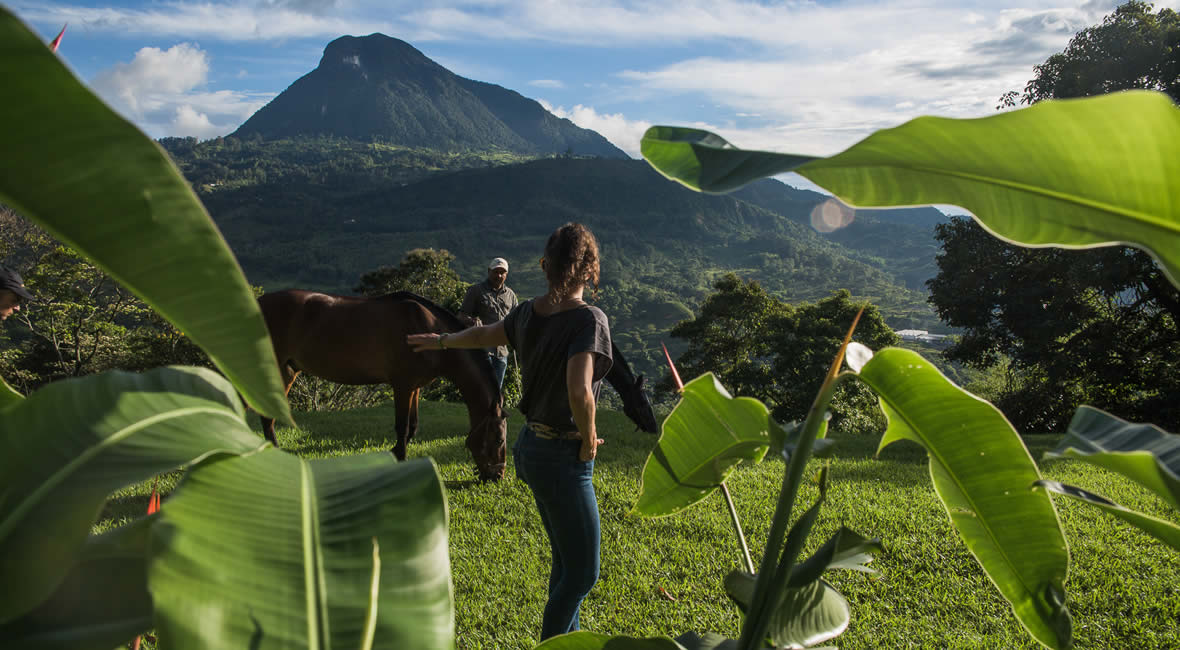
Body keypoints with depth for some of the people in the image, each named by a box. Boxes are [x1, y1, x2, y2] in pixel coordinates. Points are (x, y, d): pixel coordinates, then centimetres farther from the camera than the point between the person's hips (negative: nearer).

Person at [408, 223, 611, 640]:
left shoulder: (528, 313, 2)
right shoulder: (588, 319, -20)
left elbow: (482, 335, 20)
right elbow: (579, 392, -33)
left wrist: (440, 341, 40)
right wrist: (589, 442, -15)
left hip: (531, 448, 8)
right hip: (563, 459, -8)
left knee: (566, 562, 21)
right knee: (583, 573, 5)